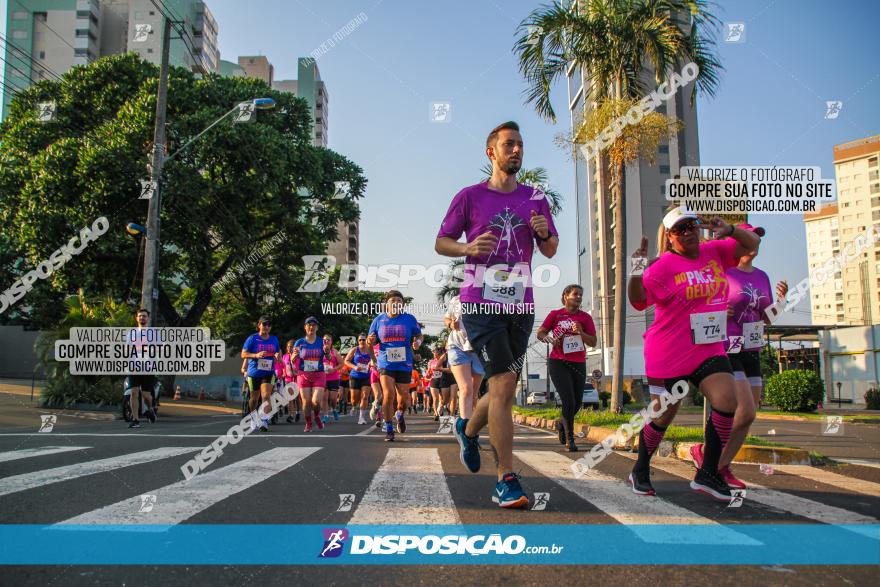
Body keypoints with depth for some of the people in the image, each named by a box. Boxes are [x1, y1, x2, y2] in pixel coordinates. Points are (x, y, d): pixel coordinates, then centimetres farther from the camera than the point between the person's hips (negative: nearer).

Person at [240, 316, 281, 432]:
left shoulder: (274, 339, 7)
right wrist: (256, 355, -23)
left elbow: (279, 352, 21)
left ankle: (264, 421, -21)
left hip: (268, 373, 1)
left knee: (266, 395, -18)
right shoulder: (252, 338, -4)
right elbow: (243, 354, -6)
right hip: (254, 373, -1)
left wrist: (278, 356, -3)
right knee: (254, 398, 13)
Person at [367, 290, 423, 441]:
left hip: (404, 364, 1)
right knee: (388, 394, -15)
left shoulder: (409, 319, 0)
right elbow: (371, 340, 10)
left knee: (403, 398, 5)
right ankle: (388, 428, 1)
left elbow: (419, 335, 10)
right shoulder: (378, 320, 2)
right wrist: (370, 341, -14)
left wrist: (417, 342, -13)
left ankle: (400, 415, 42)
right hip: (386, 364, -1)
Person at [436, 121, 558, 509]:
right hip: (480, 304, -5)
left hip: (521, 306, 5)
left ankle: (468, 429, 43)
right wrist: (468, 248, -15)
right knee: (503, 384, -14)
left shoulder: (535, 198, 13)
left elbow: (550, 251, 16)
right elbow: (441, 242, 6)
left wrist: (544, 234, -8)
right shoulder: (470, 197, 3)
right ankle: (506, 480, -8)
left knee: (505, 388, 13)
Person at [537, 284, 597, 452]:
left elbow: (593, 343, 0)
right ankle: (569, 439, 3)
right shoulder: (555, 315, 0)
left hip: (579, 364, 4)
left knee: (577, 403, 9)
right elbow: (540, 333, 1)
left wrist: (581, 333, -18)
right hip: (558, 363, -4)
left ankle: (562, 425, 40)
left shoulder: (585, 317, 5)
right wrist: (550, 339, -20)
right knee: (569, 402, -14)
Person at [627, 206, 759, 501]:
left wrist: (729, 230, -3)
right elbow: (638, 301, -16)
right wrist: (636, 270, -33)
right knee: (664, 415, 6)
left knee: (727, 402, -12)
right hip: (669, 354, -5)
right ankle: (640, 472, 28)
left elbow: (752, 243, 17)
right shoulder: (664, 265, -12)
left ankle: (707, 474, 4)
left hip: (709, 349, 5)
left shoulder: (714, 252, 6)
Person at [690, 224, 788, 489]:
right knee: (745, 412, -16)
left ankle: (721, 467, 16)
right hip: (726, 352, -7)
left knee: (747, 416, 4)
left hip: (751, 354, 8)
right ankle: (703, 451, 4)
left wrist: (780, 299, -1)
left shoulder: (762, 276, 13)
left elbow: (767, 319, 17)